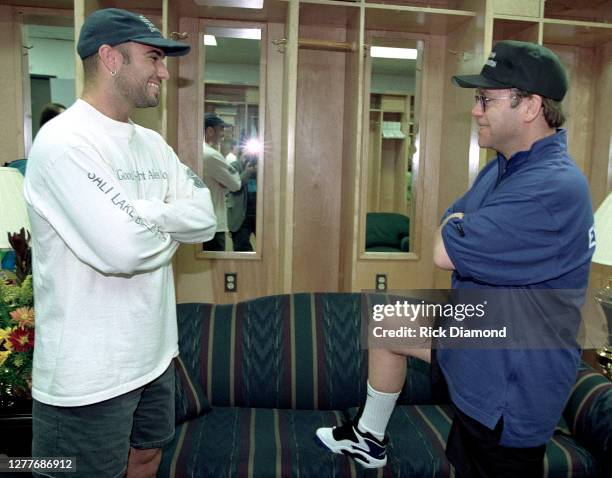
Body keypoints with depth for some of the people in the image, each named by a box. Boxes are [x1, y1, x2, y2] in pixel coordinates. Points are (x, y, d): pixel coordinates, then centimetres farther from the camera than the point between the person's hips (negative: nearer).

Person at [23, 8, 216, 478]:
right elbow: (123, 248, -28)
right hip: (88, 373, -7)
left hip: (153, 353, 8)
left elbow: (205, 218, -1)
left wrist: (140, 215, -16)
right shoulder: (64, 140, -18)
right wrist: (170, 230, -7)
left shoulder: (153, 143, 7)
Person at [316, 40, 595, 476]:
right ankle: (369, 438, 36)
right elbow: (451, 223, 11)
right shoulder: (504, 166, 4)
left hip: (511, 388, -10)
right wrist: (463, 230, -11)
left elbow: (445, 251, -30)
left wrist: (457, 228, -9)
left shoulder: (553, 188, -30)